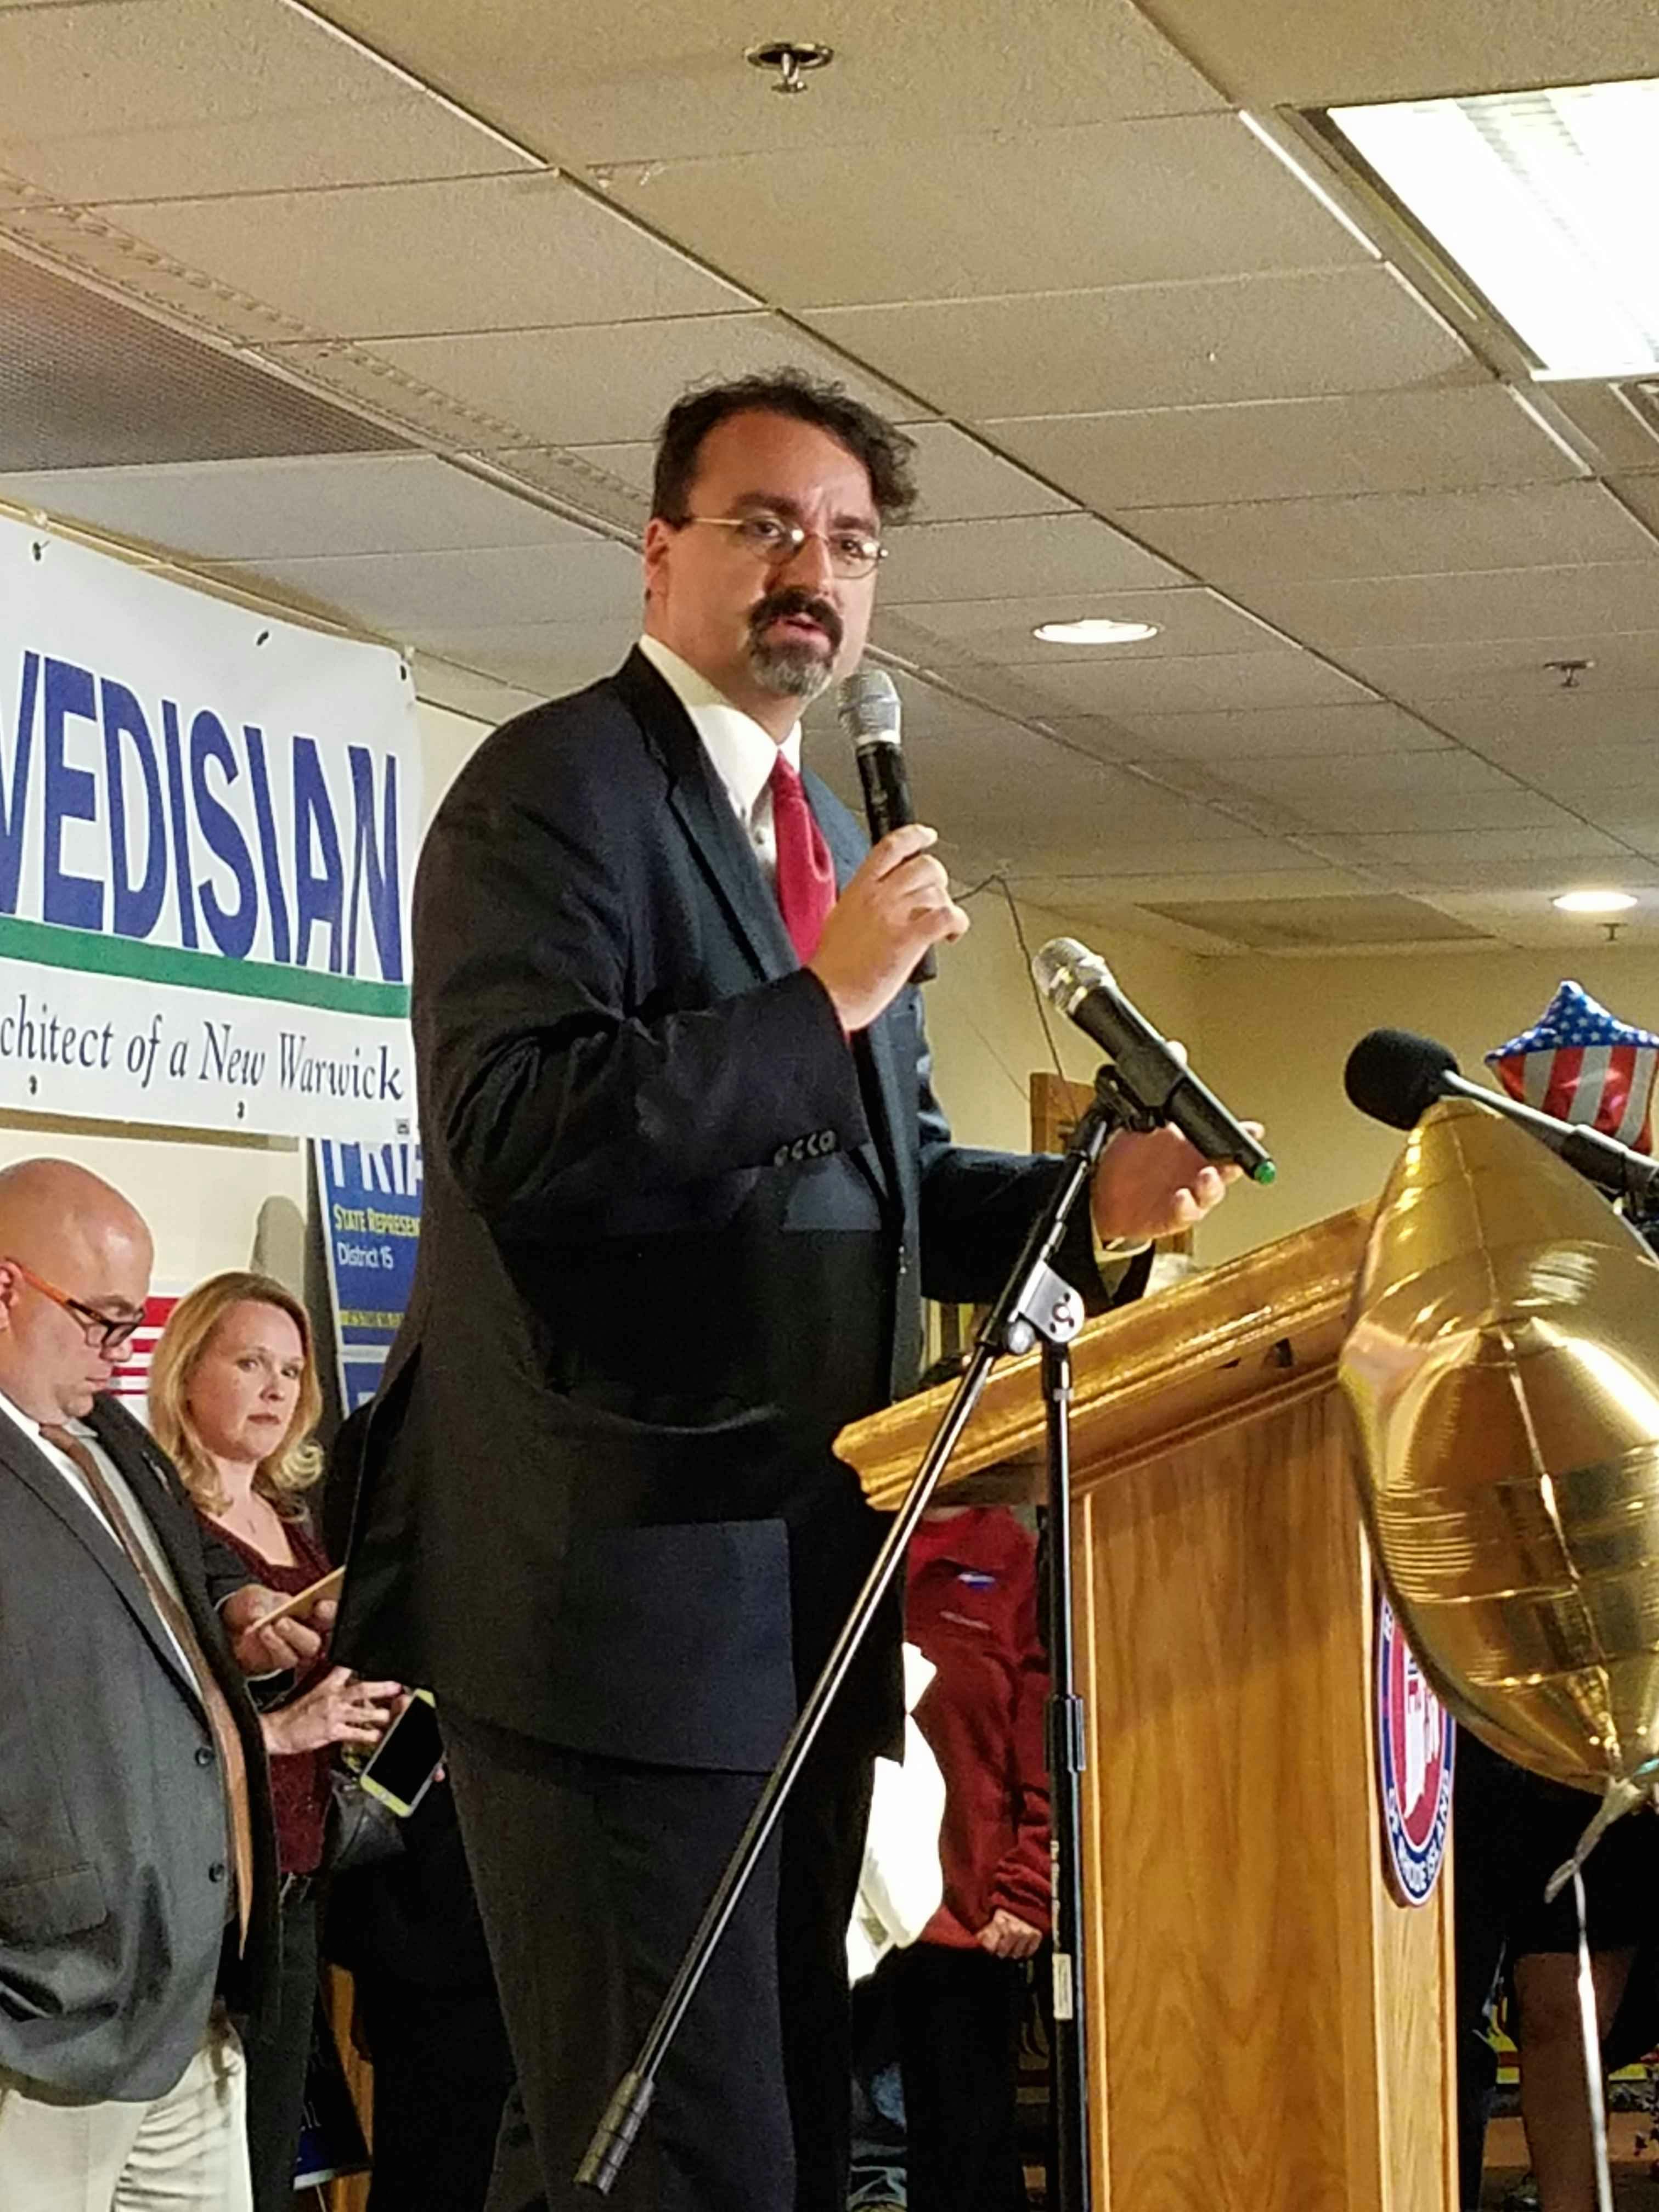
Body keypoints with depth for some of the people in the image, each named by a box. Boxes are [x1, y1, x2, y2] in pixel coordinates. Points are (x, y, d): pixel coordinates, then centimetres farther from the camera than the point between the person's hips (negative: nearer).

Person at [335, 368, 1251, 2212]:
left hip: (799, 1598, 9)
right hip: (617, 1588, -9)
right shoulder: (558, 786, -7)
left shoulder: (833, 841, 20)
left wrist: (1092, 1200, 7)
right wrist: (825, 996, -21)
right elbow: (515, 1130, -21)